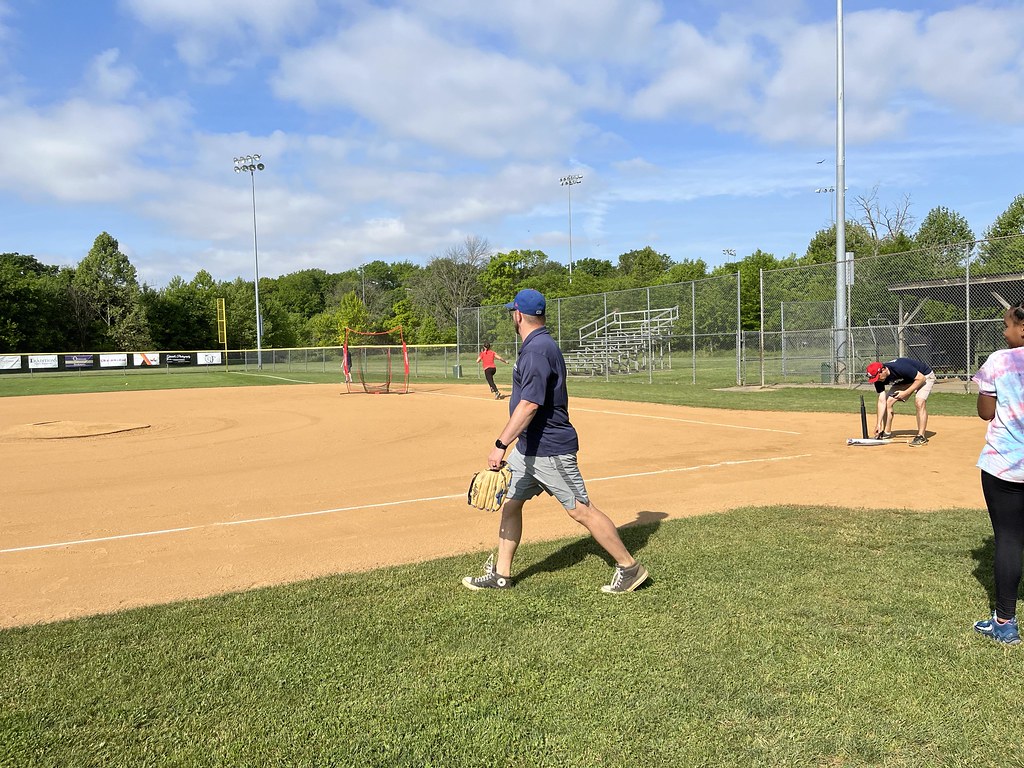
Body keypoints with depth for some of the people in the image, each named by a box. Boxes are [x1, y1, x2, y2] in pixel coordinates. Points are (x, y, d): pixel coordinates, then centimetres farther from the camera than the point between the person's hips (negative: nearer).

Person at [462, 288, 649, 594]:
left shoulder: (537, 351, -20)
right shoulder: (540, 345, 12)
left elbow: (529, 405, -29)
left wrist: (500, 444, -31)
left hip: (549, 449, -11)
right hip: (528, 447, 11)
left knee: (581, 510, -3)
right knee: (509, 501, 12)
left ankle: (629, 567, 9)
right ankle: (500, 575, 22)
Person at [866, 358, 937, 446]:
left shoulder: (899, 368, -40)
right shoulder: (879, 379, -19)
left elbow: (921, 378, -30)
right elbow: (882, 401, -17)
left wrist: (906, 393, -31)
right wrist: (878, 424, -21)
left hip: (924, 376, -6)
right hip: (904, 381, 6)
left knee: (919, 402, -27)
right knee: (888, 402, -3)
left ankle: (921, 436, -21)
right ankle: (886, 432, 12)